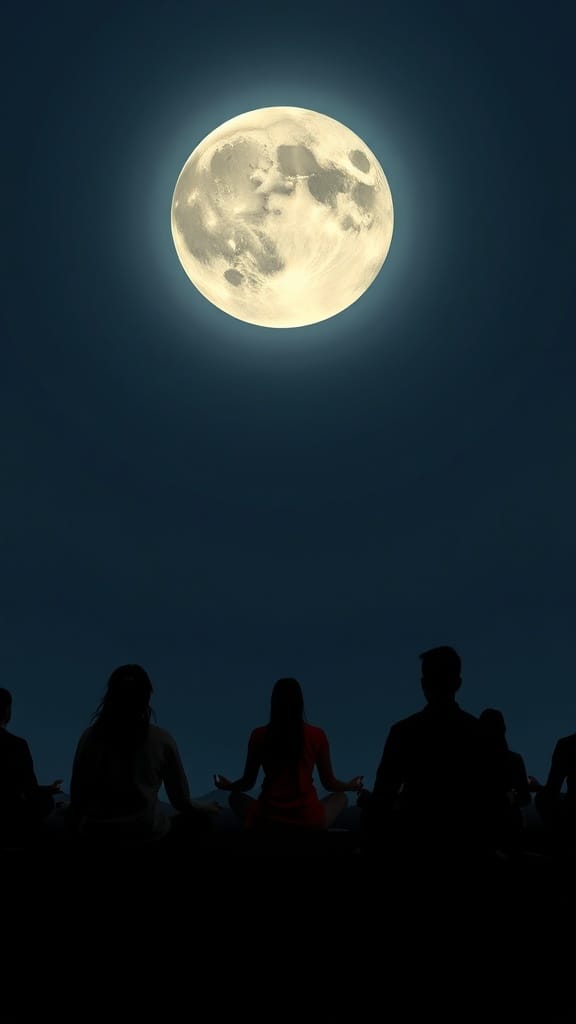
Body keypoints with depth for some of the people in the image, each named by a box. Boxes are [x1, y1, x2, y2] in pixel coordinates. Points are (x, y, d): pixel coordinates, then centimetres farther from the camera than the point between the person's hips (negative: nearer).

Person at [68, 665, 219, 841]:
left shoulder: (91, 736, -5)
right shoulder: (162, 740, -7)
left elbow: (77, 799, 1)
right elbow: (182, 802, 3)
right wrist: (209, 808, 24)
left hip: (95, 833, 1)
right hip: (149, 834, -1)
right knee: (202, 816, 22)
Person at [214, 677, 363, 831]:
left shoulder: (259, 735, -4)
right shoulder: (317, 735, -5)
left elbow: (248, 782, 7)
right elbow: (329, 783, 6)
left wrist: (228, 786, 31)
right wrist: (351, 786, 29)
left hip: (268, 819, 1)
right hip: (308, 820, 0)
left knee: (236, 798, 31)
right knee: (340, 797, 30)